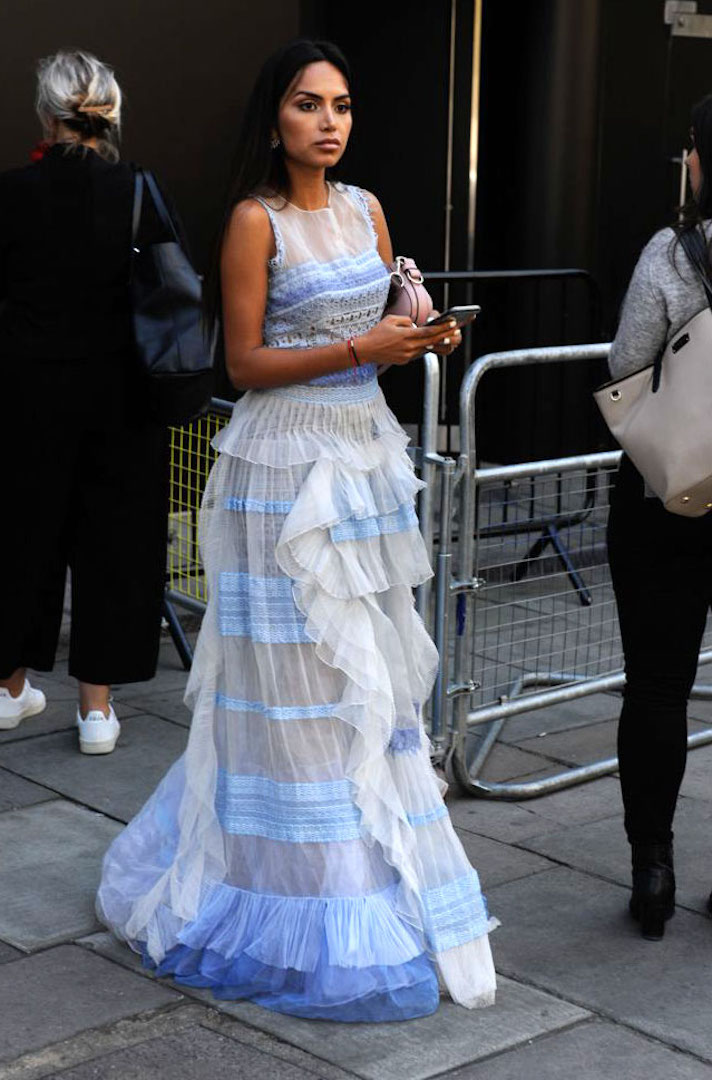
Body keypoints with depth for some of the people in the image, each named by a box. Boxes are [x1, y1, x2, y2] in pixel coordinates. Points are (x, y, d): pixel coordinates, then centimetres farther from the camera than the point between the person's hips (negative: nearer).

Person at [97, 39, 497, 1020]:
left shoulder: (366, 210, 11)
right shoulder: (256, 219, -8)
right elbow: (244, 362, -10)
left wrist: (422, 338, -4)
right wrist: (359, 350, -19)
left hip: (367, 452, 7)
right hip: (290, 464, -7)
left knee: (369, 667, 10)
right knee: (303, 679, -2)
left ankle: (373, 860, 25)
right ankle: (311, 897, 9)